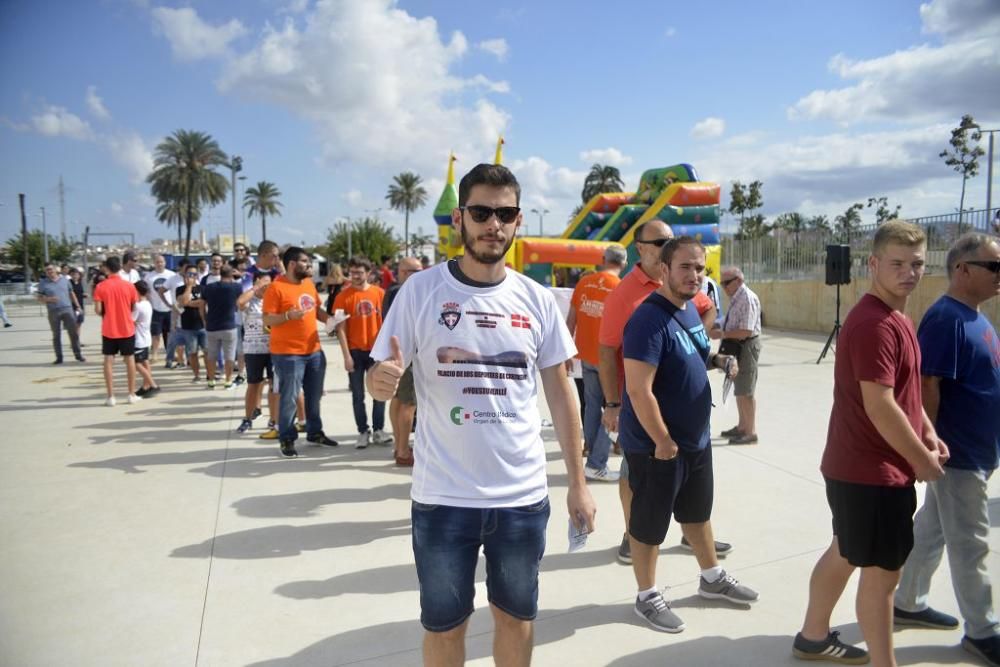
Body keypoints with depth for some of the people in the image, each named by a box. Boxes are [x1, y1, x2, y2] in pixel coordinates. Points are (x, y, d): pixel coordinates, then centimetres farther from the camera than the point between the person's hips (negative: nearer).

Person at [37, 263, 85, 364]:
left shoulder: (64, 279, 9)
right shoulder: (43, 283, 4)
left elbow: (71, 293, 16)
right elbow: (39, 297, 5)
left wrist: (77, 305, 14)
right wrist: (48, 299, -15)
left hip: (67, 309, 1)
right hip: (53, 312, -1)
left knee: (73, 332, -1)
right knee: (56, 335, 5)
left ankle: (78, 354, 6)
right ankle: (59, 357, 11)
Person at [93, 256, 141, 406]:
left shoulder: (100, 287, -7)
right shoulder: (129, 285, -4)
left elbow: (98, 310, -9)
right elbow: (133, 308, 3)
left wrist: (106, 314, 13)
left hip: (109, 330, 0)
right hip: (127, 329, 1)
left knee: (109, 361, 6)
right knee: (130, 359, 10)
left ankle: (111, 397, 5)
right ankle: (132, 395, 14)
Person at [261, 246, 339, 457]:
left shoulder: (309, 284, 10)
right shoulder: (276, 288, -12)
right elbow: (267, 320, -14)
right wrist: (289, 315, -30)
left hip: (314, 350, 7)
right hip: (288, 353, -7)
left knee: (314, 395, 16)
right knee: (289, 398, -1)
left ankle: (315, 432, 30)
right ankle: (287, 439, 12)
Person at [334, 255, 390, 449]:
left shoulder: (379, 293, 0)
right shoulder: (343, 296, -4)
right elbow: (341, 328, -6)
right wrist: (346, 355, -11)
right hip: (356, 352, -1)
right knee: (358, 395, 6)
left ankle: (378, 430, 20)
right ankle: (363, 432, 16)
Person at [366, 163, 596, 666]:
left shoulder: (538, 300, -1)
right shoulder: (421, 290, -8)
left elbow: (560, 393, 5)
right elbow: (380, 380, -4)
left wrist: (578, 482, 4)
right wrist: (381, 381, -29)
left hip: (524, 495, 2)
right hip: (442, 497, -2)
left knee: (516, 614, 21)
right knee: (444, 623, 17)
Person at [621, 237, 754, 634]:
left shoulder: (690, 310, 5)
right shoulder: (649, 319, -24)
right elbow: (639, 391, -27)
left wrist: (718, 361, 1)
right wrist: (663, 441, -21)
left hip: (696, 438, 9)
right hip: (657, 445, -9)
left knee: (698, 511, 25)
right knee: (649, 523, 9)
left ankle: (712, 579, 45)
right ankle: (647, 597, 27)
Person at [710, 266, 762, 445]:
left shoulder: (748, 299, -19)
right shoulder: (737, 298, 11)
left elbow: (746, 331, -25)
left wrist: (722, 334, -23)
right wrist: (719, 328, 3)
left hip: (746, 347, -10)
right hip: (736, 347, 10)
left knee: (745, 392, -2)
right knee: (739, 389, 19)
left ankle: (750, 432, 8)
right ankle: (742, 426, 33)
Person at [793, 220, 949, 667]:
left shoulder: (896, 318, 12)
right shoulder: (874, 324, -22)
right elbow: (879, 406, -25)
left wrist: (929, 435, 9)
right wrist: (922, 459, -14)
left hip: (857, 465, 10)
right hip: (873, 471, -10)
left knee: (845, 553, 21)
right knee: (882, 571, 3)